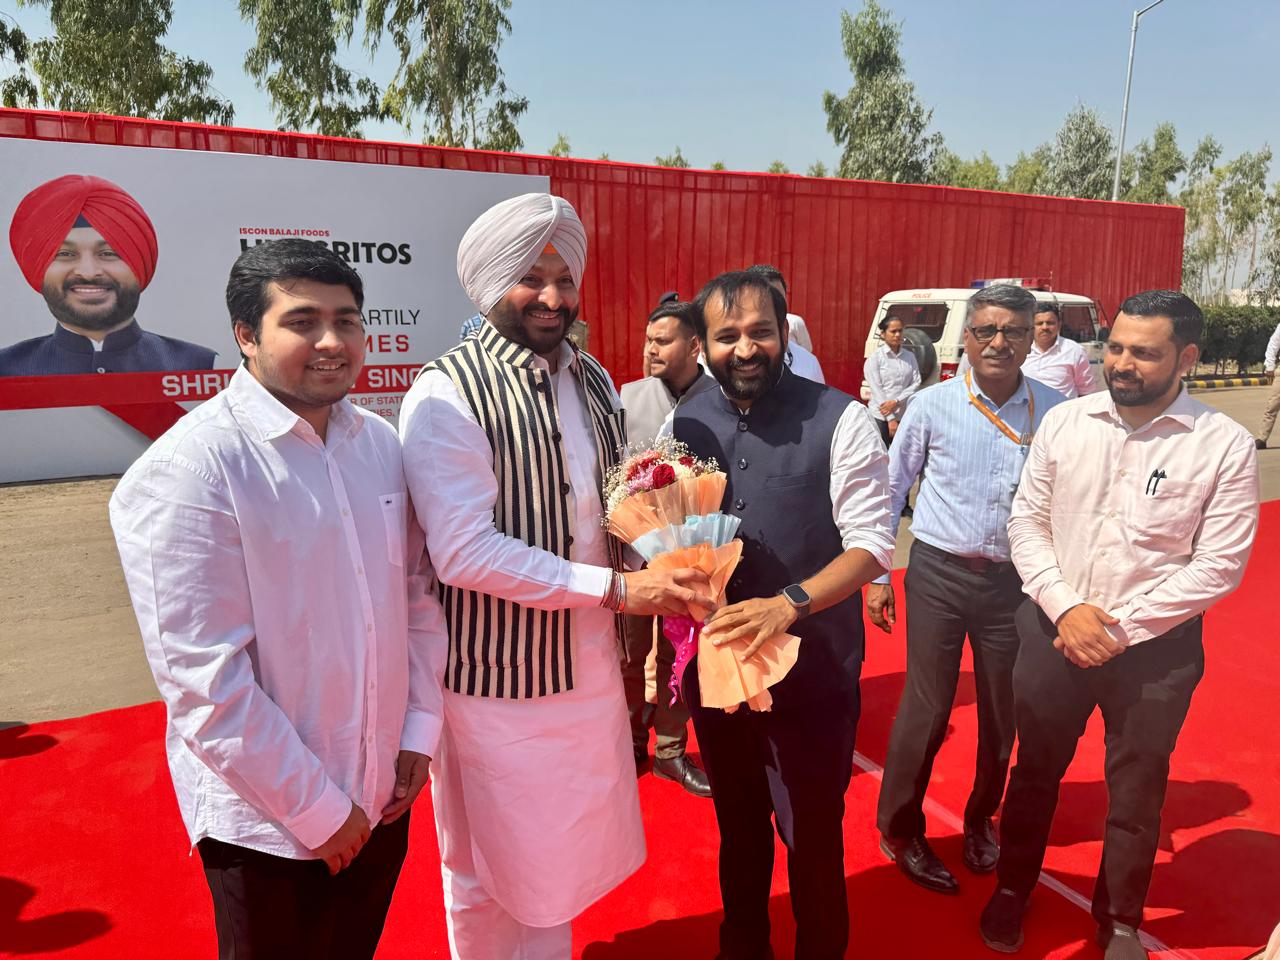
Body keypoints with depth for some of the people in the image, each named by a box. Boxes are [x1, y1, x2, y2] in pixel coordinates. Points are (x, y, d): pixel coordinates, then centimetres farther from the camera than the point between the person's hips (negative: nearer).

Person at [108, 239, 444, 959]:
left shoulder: (380, 442, 0)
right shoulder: (187, 470, -19)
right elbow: (203, 679, -20)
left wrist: (419, 731, 1)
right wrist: (320, 812, -15)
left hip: (384, 795, 6)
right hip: (270, 825, -5)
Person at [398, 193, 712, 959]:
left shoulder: (592, 380, 6)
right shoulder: (447, 394, -16)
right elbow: (465, 551, -23)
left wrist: (665, 570, -5)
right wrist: (617, 589, -22)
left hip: (592, 665, 6)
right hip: (501, 681, -6)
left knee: (566, 855, 23)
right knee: (494, 878, 15)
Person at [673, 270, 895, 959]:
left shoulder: (840, 420, -11)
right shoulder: (683, 424, 2)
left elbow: (872, 541, -14)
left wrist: (789, 603, -28)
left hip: (814, 673, -4)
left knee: (812, 839, 12)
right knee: (737, 829, 22)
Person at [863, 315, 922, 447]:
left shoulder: (910, 357, 10)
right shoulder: (874, 358, -2)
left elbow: (916, 384, 3)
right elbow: (877, 390, -8)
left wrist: (896, 401, -13)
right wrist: (891, 419, -13)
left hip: (905, 416, 4)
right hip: (880, 417, -3)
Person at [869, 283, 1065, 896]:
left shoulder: (1054, 410, -2)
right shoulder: (933, 405, -5)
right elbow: (891, 489, 2)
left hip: (1015, 581, 2)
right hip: (939, 574, -2)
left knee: (1003, 713, 14)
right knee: (926, 709, 2)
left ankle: (981, 820, 41)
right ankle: (900, 829, 25)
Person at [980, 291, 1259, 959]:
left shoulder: (1224, 445, -10)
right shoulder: (1064, 422, -4)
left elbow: (1219, 565, -11)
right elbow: (1026, 522, -1)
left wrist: (1121, 629, -15)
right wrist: (1065, 607, -14)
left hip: (1156, 647, -1)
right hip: (1053, 631, 2)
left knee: (1135, 792, 16)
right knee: (1035, 771, 18)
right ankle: (1011, 890, 42)